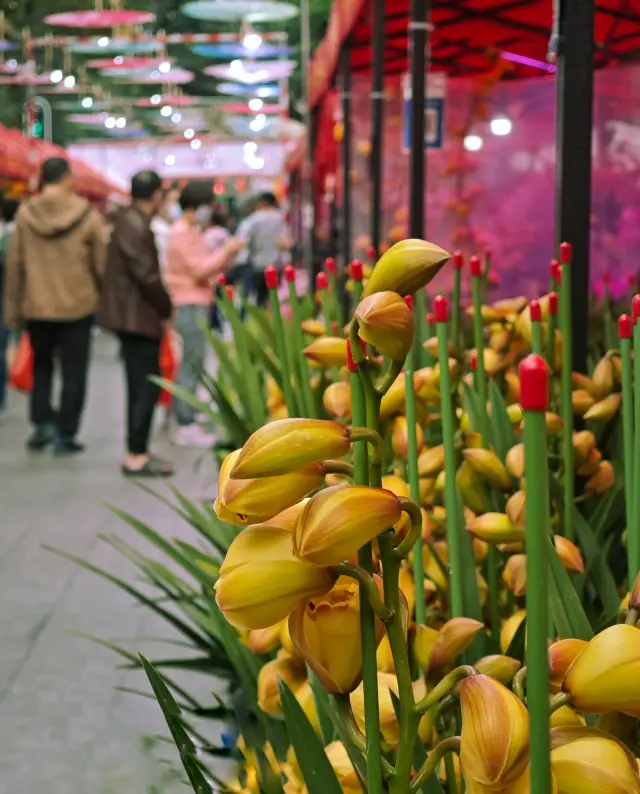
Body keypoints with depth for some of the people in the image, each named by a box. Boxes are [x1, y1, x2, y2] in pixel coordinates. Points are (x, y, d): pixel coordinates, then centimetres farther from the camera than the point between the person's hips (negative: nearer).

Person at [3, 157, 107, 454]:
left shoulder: (25, 213, -4)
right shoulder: (87, 215, -9)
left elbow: (14, 265, -2)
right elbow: (102, 263, -5)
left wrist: (12, 309, 7)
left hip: (36, 307, 2)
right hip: (77, 307, -2)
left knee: (41, 366, 21)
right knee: (73, 372, 8)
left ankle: (42, 422, 9)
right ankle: (65, 435, 8)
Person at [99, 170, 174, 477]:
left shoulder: (130, 220, 12)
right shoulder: (136, 226, -19)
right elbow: (147, 276, -22)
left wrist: (160, 308, 12)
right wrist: (166, 308, -9)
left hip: (131, 313, 10)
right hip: (137, 315, -10)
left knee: (141, 385, 15)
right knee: (147, 386, -7)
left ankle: (137, 451, 21)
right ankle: (136, 456, -4)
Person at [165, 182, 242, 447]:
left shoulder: (190, 232, 19)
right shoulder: (182, 233, -13)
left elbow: (205, 268, 20)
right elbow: (200, 269, -20)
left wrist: (226, 256, 7)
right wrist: (226, 251, -13)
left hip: (196, 305, 11)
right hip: (190, 306, -11)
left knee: (192, 364, 14)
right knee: (192, 364, -10)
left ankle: (186, 421, 21)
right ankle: (186, 427, -9)